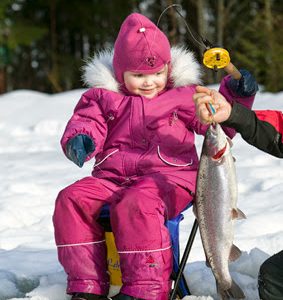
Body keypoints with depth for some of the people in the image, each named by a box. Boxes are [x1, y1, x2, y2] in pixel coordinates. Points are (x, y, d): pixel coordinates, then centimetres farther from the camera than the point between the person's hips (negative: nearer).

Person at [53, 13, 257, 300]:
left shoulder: (183, 94, 11)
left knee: (137, 203, -38)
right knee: (71, 199, -21)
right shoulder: (104, 97, 15)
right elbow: (86, 122, 10)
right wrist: (79, 139, -16)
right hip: (112, 177, 4)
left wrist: (236, 96, -8)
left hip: (168, 176, -4)